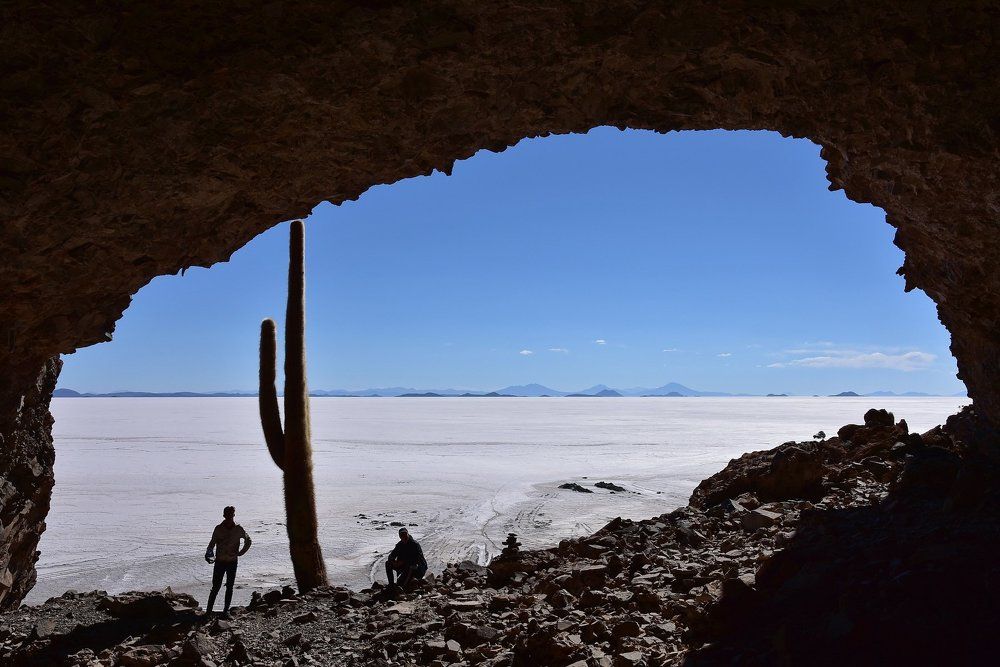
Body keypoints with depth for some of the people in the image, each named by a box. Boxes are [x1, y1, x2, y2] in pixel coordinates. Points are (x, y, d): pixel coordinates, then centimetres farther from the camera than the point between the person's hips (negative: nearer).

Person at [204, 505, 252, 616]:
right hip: (220, 562, -1)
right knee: (216, 587, -3)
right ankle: (209, 610, 3)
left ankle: (226, 610, 14)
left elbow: (248, 541, 12)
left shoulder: (238, 529, -1)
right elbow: (212, 543, 4)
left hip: (232, 562, 1)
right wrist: (209, 554, -14)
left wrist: (240, 553, 4)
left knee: (229, 587, 6)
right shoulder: (218, 529, -2)